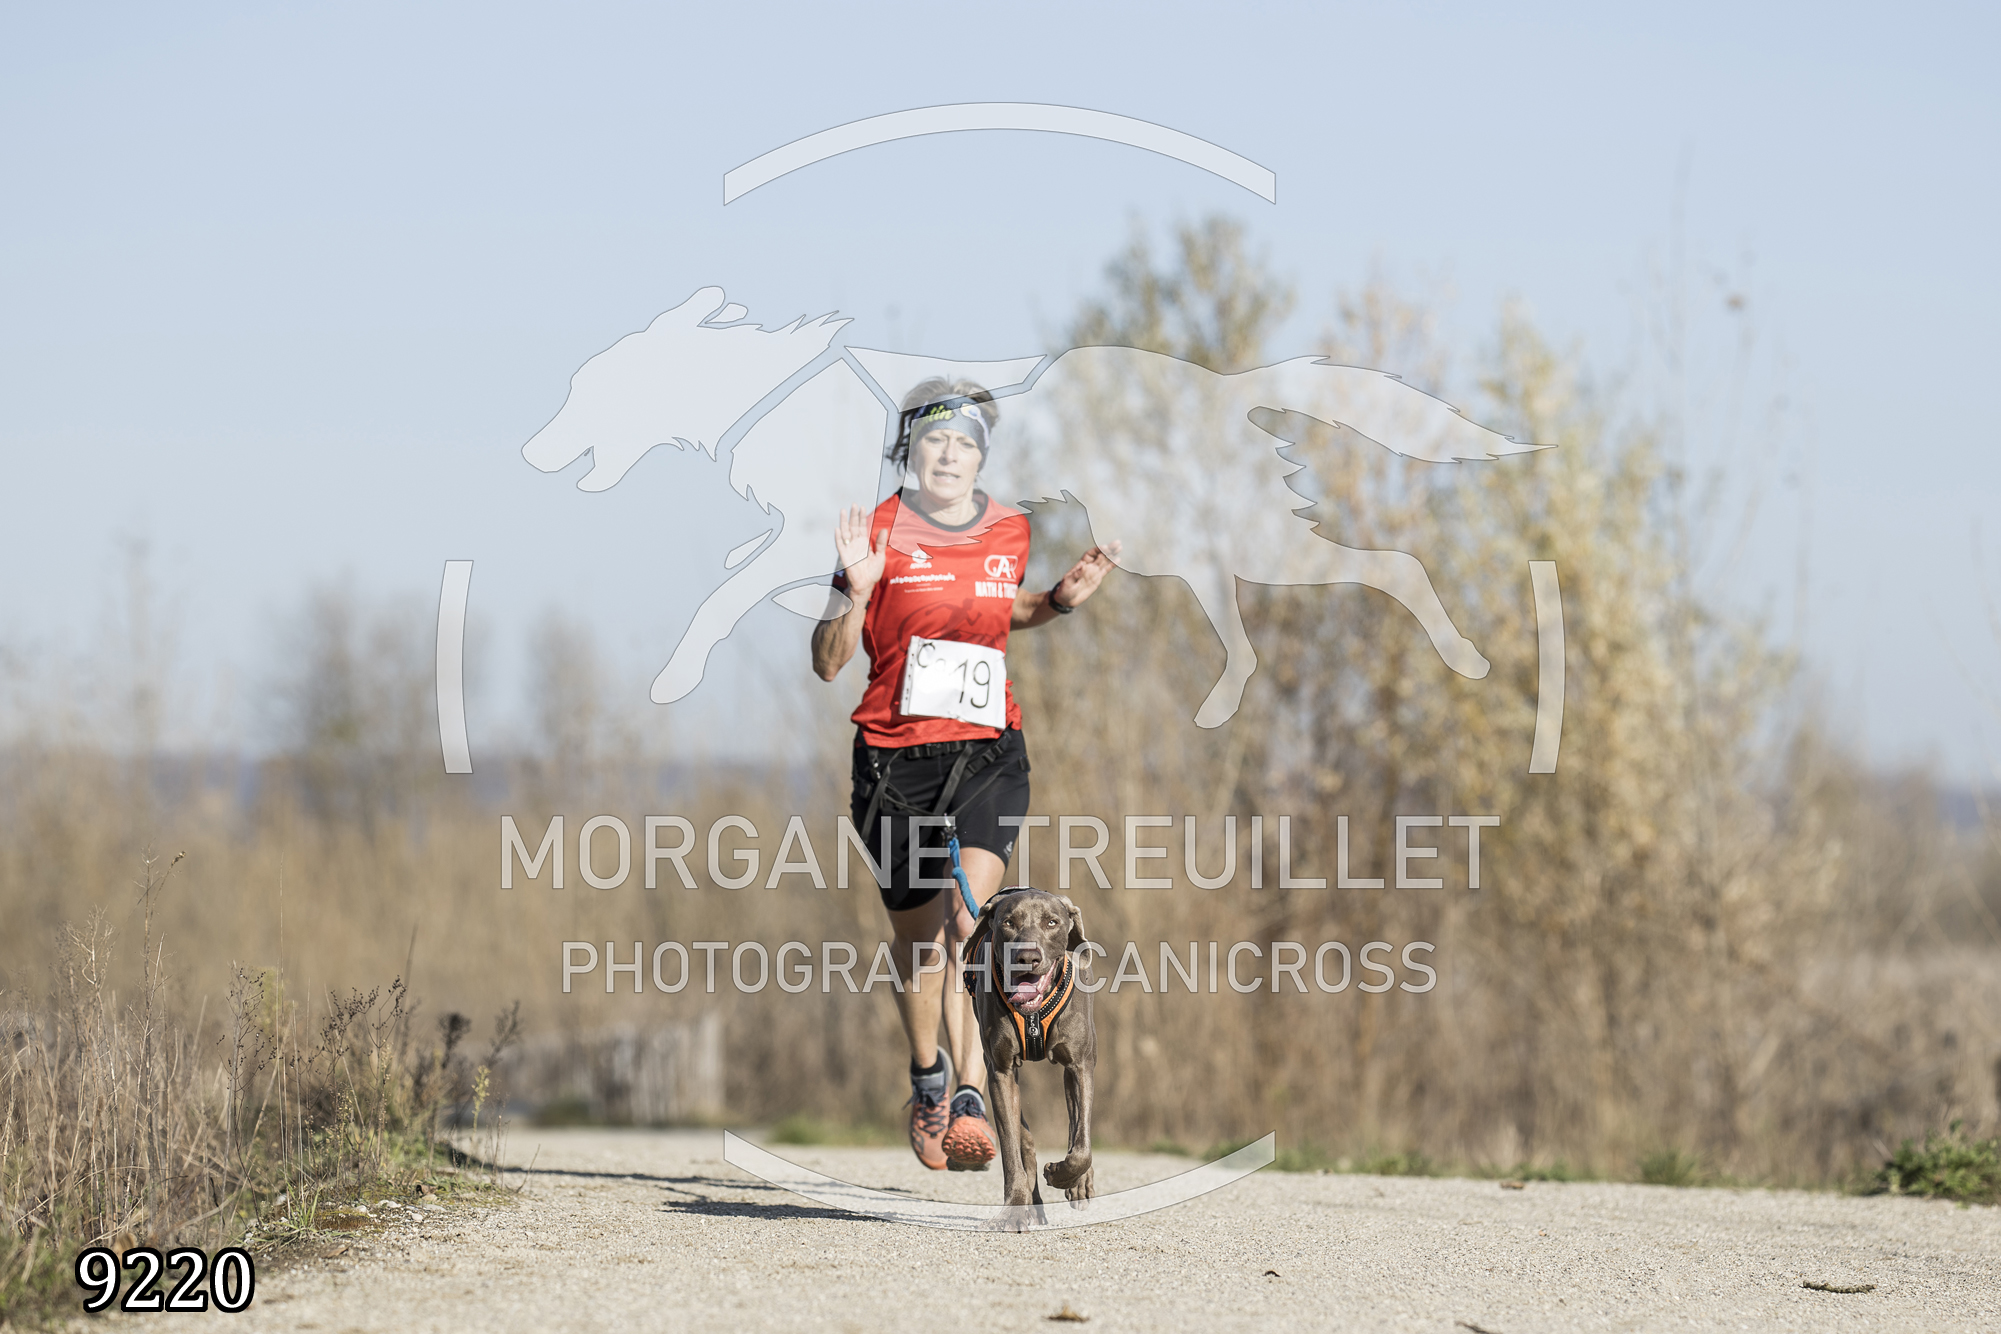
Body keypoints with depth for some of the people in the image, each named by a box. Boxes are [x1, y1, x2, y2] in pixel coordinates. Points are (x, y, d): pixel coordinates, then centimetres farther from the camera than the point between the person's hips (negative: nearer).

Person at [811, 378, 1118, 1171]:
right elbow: (829, 662, -3)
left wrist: (1061, 600, 8)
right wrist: (857, 591, -21)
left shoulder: (1011, 533, 6)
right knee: (916, 931, 11)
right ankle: (927, 1077, 38)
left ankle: (972, 1101, -28)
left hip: (988, 754, 0)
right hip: (894, 759, 0)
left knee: (970, 911, -21)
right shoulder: (881, 532, -4)